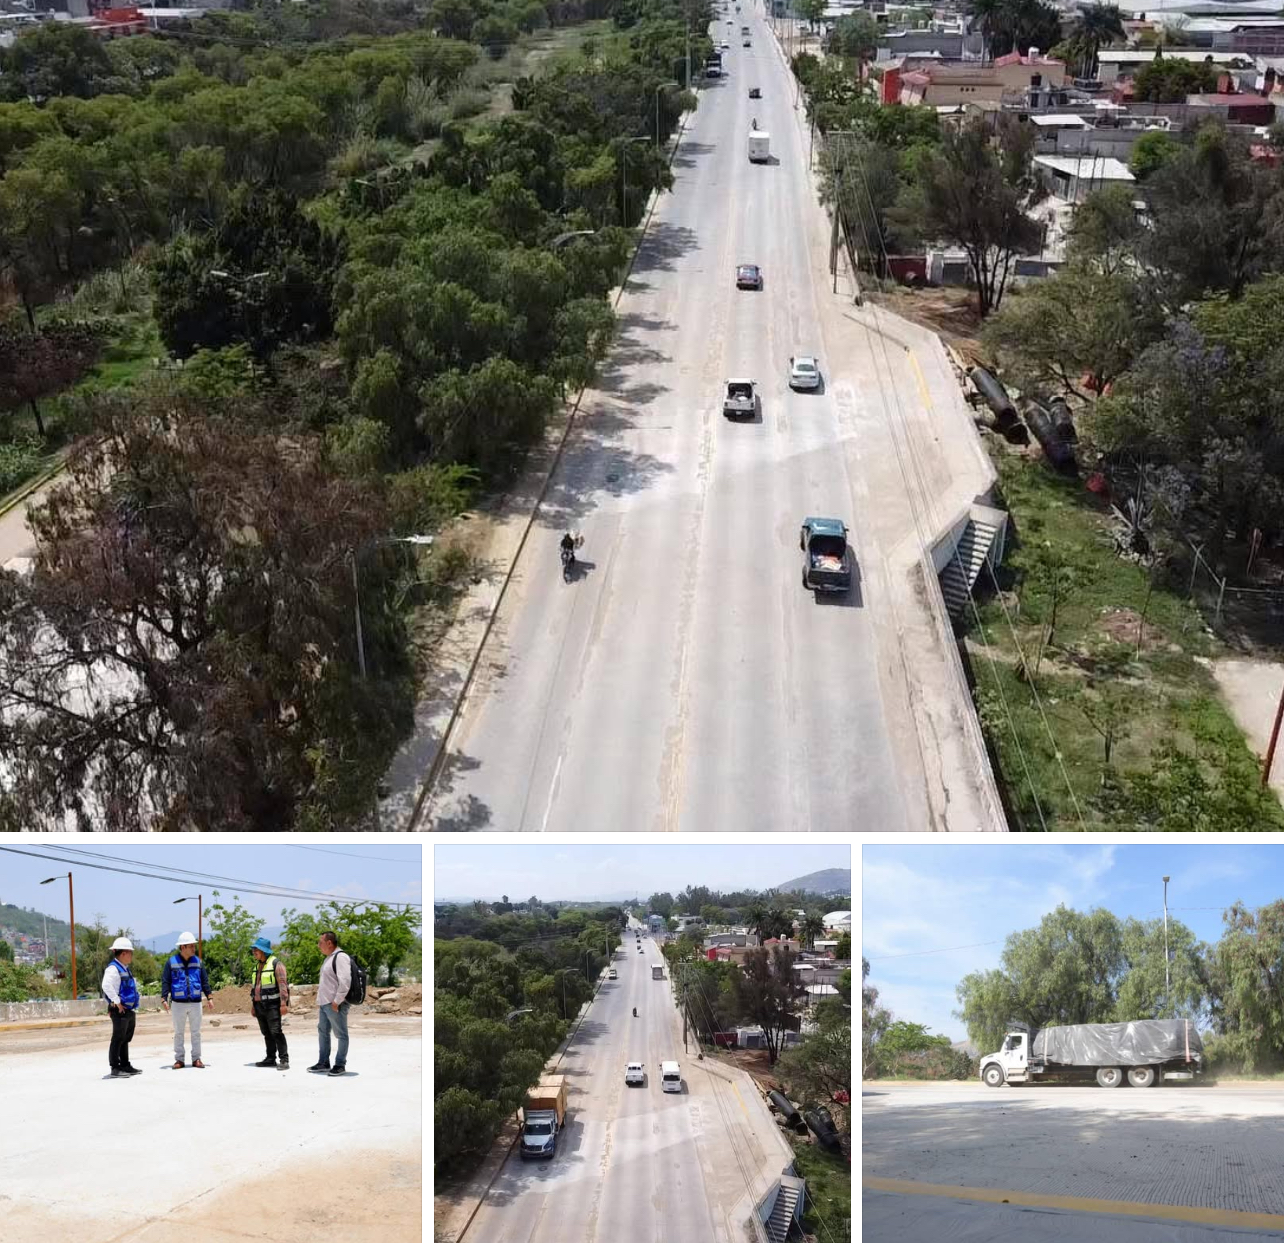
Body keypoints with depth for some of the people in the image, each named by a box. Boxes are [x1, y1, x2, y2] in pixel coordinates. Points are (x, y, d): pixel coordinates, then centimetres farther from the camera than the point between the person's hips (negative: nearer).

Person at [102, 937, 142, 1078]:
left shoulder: (125, 969, 16)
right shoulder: (113, 968, -15)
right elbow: (106, 985, -29)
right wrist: (117, 1001, -25)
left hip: (129, 1010, 10)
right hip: (120, 1010, -10)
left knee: (126, 1039, 16)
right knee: (118, 1039, -5)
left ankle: (125, 1065, 25)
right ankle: (115, 1068, -1)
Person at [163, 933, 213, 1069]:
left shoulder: (198, 962, 6)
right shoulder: (172, 962, -2)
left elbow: (205, 981, 9)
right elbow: (165, 982, -2)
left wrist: (209, 997, 3)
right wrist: (164, 999, -10)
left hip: (195, 1003, 2)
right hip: (178, 1003, -2)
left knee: (196, 1032, 5)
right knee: (178, 1032, 5)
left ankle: (196, 1059, 12)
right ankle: (179, 1059, 12)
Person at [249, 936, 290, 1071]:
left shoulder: (276, 964, -8)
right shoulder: (257, 965, 17)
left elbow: (282, 984, -14)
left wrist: (284, 1004, -20)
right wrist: (253, 1004, 19)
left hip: (272, 1004, -8)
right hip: (259, 1004, 8)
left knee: (276, 1032, -11)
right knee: (266, 1033, 11)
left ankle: (284, 1059, -11)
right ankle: (270, 1058, 18)